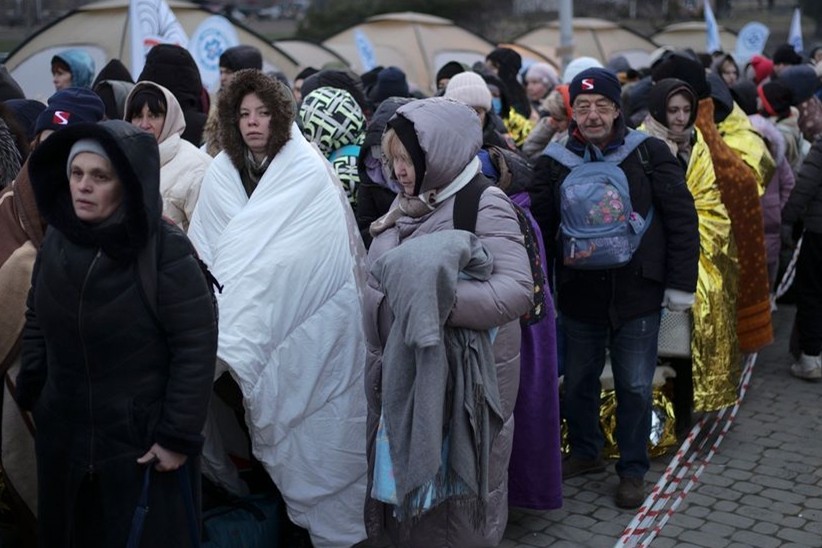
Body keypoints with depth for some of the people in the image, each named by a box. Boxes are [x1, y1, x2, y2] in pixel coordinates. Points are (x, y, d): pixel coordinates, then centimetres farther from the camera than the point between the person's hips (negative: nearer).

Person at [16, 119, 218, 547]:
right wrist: (30, 393, 9)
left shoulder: (166, 251, -18)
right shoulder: (57, 238, -1)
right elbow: (36, 322, 12)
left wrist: (179, 436, -17)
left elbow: (197, 346, -17)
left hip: (143, 441, -5)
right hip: (63, 435, 5)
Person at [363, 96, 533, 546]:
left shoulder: (483, 203, -12)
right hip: (407, 368, 6)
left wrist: (437, 302, -30)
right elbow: (381, 277, 17)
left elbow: (517, 289, -24)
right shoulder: (411, 204, 10)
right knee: (409, 477, 15)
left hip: (462, 369, -6)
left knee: (454, 487, 5)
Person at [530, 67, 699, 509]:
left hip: (637, 294, -2)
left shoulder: (649, 153, -4)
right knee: (578, 382, 16)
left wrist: (681, 283, -5)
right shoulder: (554, 162, 1)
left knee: (635, 387, 6)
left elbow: (682, 219, -3)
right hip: (578, 295, 2)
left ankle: (633, 469, 25)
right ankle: (585, 452, 38)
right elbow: (538, 224, 5)